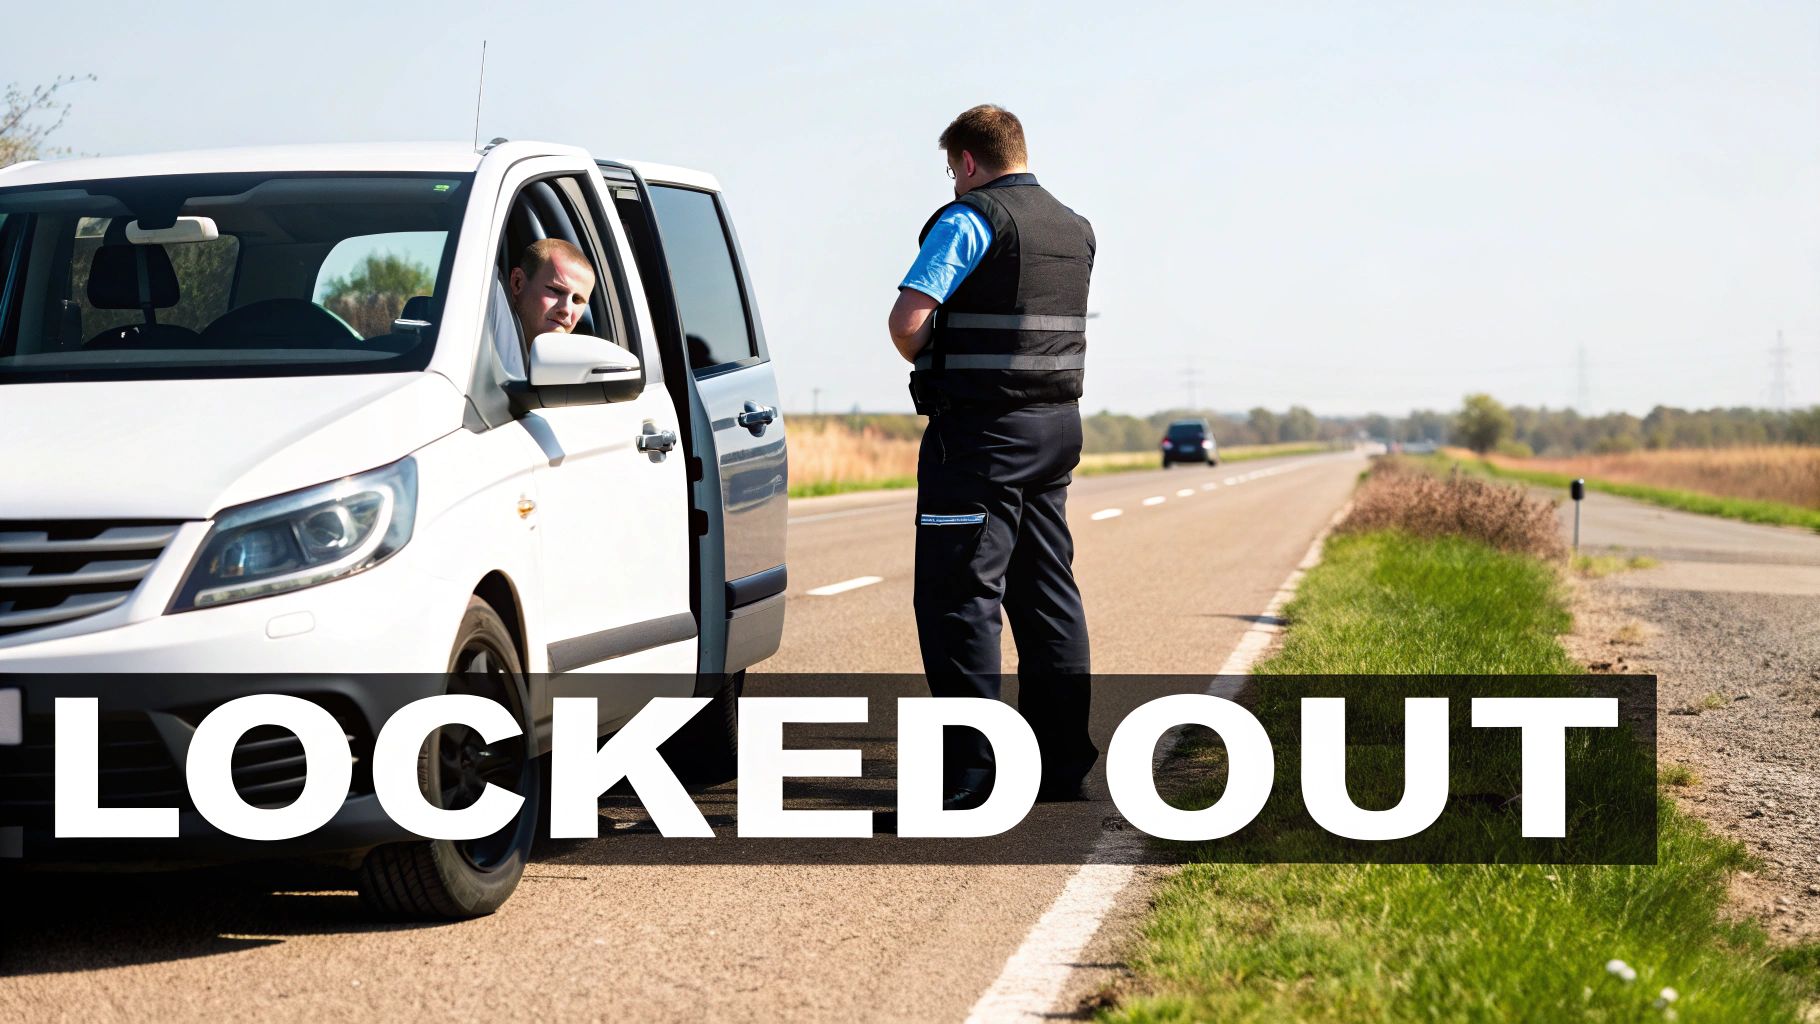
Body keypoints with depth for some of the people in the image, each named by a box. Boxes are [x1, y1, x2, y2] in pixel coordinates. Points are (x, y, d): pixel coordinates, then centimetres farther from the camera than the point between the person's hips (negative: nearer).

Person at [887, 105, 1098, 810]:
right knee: (1047, 594, 13)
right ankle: (1063, 760, 17)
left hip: (981, 432, -8)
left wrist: (928, 365, 1)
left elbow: (909, 319, -20)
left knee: (959, 596, -6)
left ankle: (972, 772, -11)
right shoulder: (1075, 230, 15)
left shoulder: (971, 220, -11)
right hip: (1057, 429, 8)